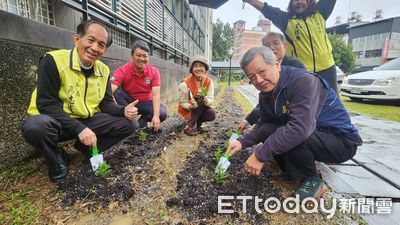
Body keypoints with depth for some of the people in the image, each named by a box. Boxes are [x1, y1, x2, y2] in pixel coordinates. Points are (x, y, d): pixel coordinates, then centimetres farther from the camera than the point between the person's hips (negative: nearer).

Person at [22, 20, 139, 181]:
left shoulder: (103, 70, -1)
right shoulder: (53, 60, -17)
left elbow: (106, 103, 1)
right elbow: (46, 104, -21)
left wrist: (123, 111, -20)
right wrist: (79, 128, -30)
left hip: (88, 120, 5)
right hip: (56, 122, -4)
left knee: (128, 124, -10)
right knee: (35, 126, -38)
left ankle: (88, 148, 8)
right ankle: (57, 159, -4)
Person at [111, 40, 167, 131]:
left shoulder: (154, 72, -13)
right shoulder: (122, 71, -19)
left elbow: (155, 94, -22)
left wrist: (156, 115, -37)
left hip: (145, 103, 1)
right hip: (128, 101, 0)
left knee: (162, 113, -27)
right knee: (117, 91, -31)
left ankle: (140, 122, -3)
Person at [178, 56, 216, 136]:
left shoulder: (209, 81, -10)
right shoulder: (185, 83, -22)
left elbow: (211, 99, -14)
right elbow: (182, 103, -16)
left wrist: (207, 101, -37)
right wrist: (191, 106, -37)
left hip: (201, 109, 4)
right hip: (187, 109, -3)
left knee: (212, 114, -26)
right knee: (201, 99, -31)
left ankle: (198, 122, 6)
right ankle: (189, 126, -24)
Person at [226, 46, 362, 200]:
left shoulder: (304, 81, -28)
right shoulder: (265, 95, -3)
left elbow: (300, 128, -39)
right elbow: (263, 125, 4)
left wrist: (260, 155, -36)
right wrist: (242, 142, -14)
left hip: (341, 141, -7)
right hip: (311, 137, 7)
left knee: (293, 135, -34)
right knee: (266, 132, -11)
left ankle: (311, 180, -6)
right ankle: (295, 172, 5)